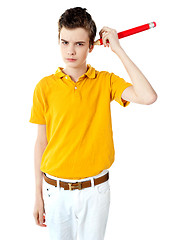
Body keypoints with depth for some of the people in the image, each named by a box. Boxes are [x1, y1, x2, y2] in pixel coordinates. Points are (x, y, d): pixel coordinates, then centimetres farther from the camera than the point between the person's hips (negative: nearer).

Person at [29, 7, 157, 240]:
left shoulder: (105, 81, -5)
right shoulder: (45, 87, -5)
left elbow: (148, 97, -22)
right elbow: (41, 142, 0)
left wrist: (118, 49, -17)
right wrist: (38, 194, 2)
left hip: (95, 189, 0)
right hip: (56, 190, 1)